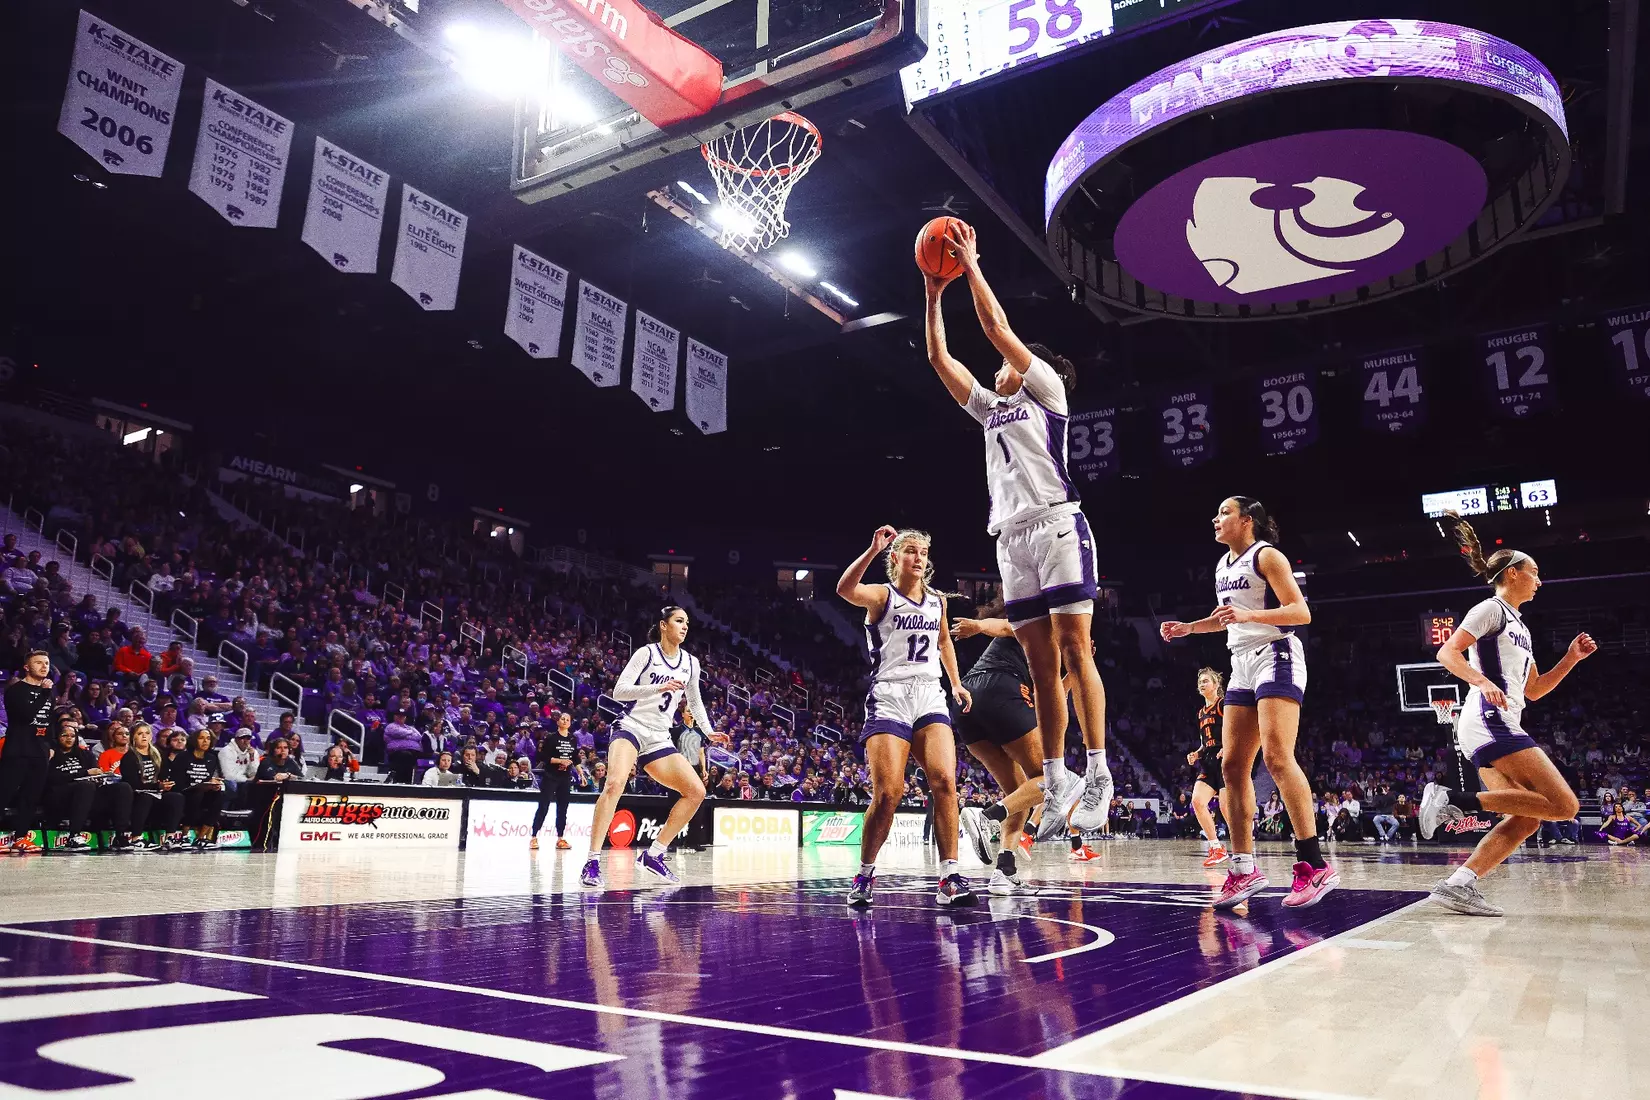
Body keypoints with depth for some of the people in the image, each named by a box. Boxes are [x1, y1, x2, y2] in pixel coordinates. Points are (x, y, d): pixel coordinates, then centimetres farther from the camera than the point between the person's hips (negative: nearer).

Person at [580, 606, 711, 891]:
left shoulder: (690, 663, 9)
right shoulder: (646, 653, -5)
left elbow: (695, 701, 24)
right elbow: (618, 691, -12)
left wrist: (709, 732, 13)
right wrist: (658, 687, -23)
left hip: (659, 739, 6)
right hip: (631, 727, -6)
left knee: (697, 792, -3)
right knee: (615, 783, -32)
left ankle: (653, 854, 5)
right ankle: (592, 862, -27)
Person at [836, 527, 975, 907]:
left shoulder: (937, 600, 16)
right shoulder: (882, 595, 0)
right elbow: (845, 590, -23)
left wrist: (956, 683, 25)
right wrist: (873, 549, -32)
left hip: (929, 697, 4)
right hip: (889, 697, -4)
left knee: (944, 781, -14)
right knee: (888, 793, -12)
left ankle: (949, 878, -10)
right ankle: (865, 874, 8)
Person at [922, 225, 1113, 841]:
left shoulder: (1046, 389, 10)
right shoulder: (992, 408, 26)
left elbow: (998, 328, 1)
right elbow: (940, 359, 25)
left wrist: (972, 265, 8)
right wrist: (935, 296, 24)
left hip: (1057, 524, -6)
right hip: (1012, 537, 6)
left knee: (1074, 649, -12)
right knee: (1040, 663, 2)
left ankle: (1098, 775, -12)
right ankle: (1054, 784, 2)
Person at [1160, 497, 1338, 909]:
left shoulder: (1267, 556, -6)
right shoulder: (1223, 565, 18)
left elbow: (1301, 612, -13)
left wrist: (1248, 616, -25)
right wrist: (1188, 628, 22)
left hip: (1275, 657, -9)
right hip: (1242, 664, 9)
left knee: (1277, 756, -21)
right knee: (1232, 765, 2)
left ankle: (1314, 865, -19)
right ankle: (1245, 868, 6)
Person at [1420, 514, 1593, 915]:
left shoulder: (1519, 627, 27)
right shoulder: (1491, 609, -1)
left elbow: (1533, 690, 28)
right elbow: (1447, 652, -14)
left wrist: (1572, 658, 21)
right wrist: (1483, 682, -29)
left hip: (1499, 728, 10)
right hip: (1489, 721, -10)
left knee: (1525, 819, 3)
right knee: (1564, 806, -15)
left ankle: (1458, 884, -7)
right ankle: (1454, 798, -19)